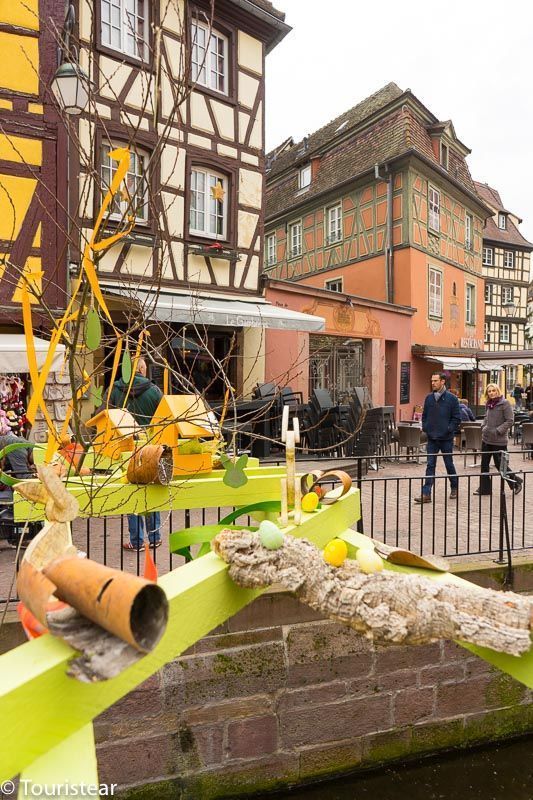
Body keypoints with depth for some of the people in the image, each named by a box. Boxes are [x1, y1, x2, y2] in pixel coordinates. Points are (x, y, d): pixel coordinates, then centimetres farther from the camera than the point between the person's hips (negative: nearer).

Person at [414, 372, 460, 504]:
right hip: (432, 438, 3)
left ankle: (454, 488, 33)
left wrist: (449, 429, -14)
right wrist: (425, 428, 2)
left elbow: (457, 418, -5)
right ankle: (426, 494, -2)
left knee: (449, 464, 12)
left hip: (446, 438, -3)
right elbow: (424, 415, 15)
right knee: (430, 465, 0)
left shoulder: (452, 398, -6)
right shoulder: (429, 398, 6)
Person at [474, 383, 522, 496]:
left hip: (499, 440, -7)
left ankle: (516, 482, 25)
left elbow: (510, 421, -14)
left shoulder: (505, 403, -10)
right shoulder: (489, 404, 10)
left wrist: (498, 431, -17)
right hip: (486, 439, 7)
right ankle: (484, 488, 18)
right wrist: (483, 427, 7)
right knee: (484, 464, 9)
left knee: (500, 464, 1)